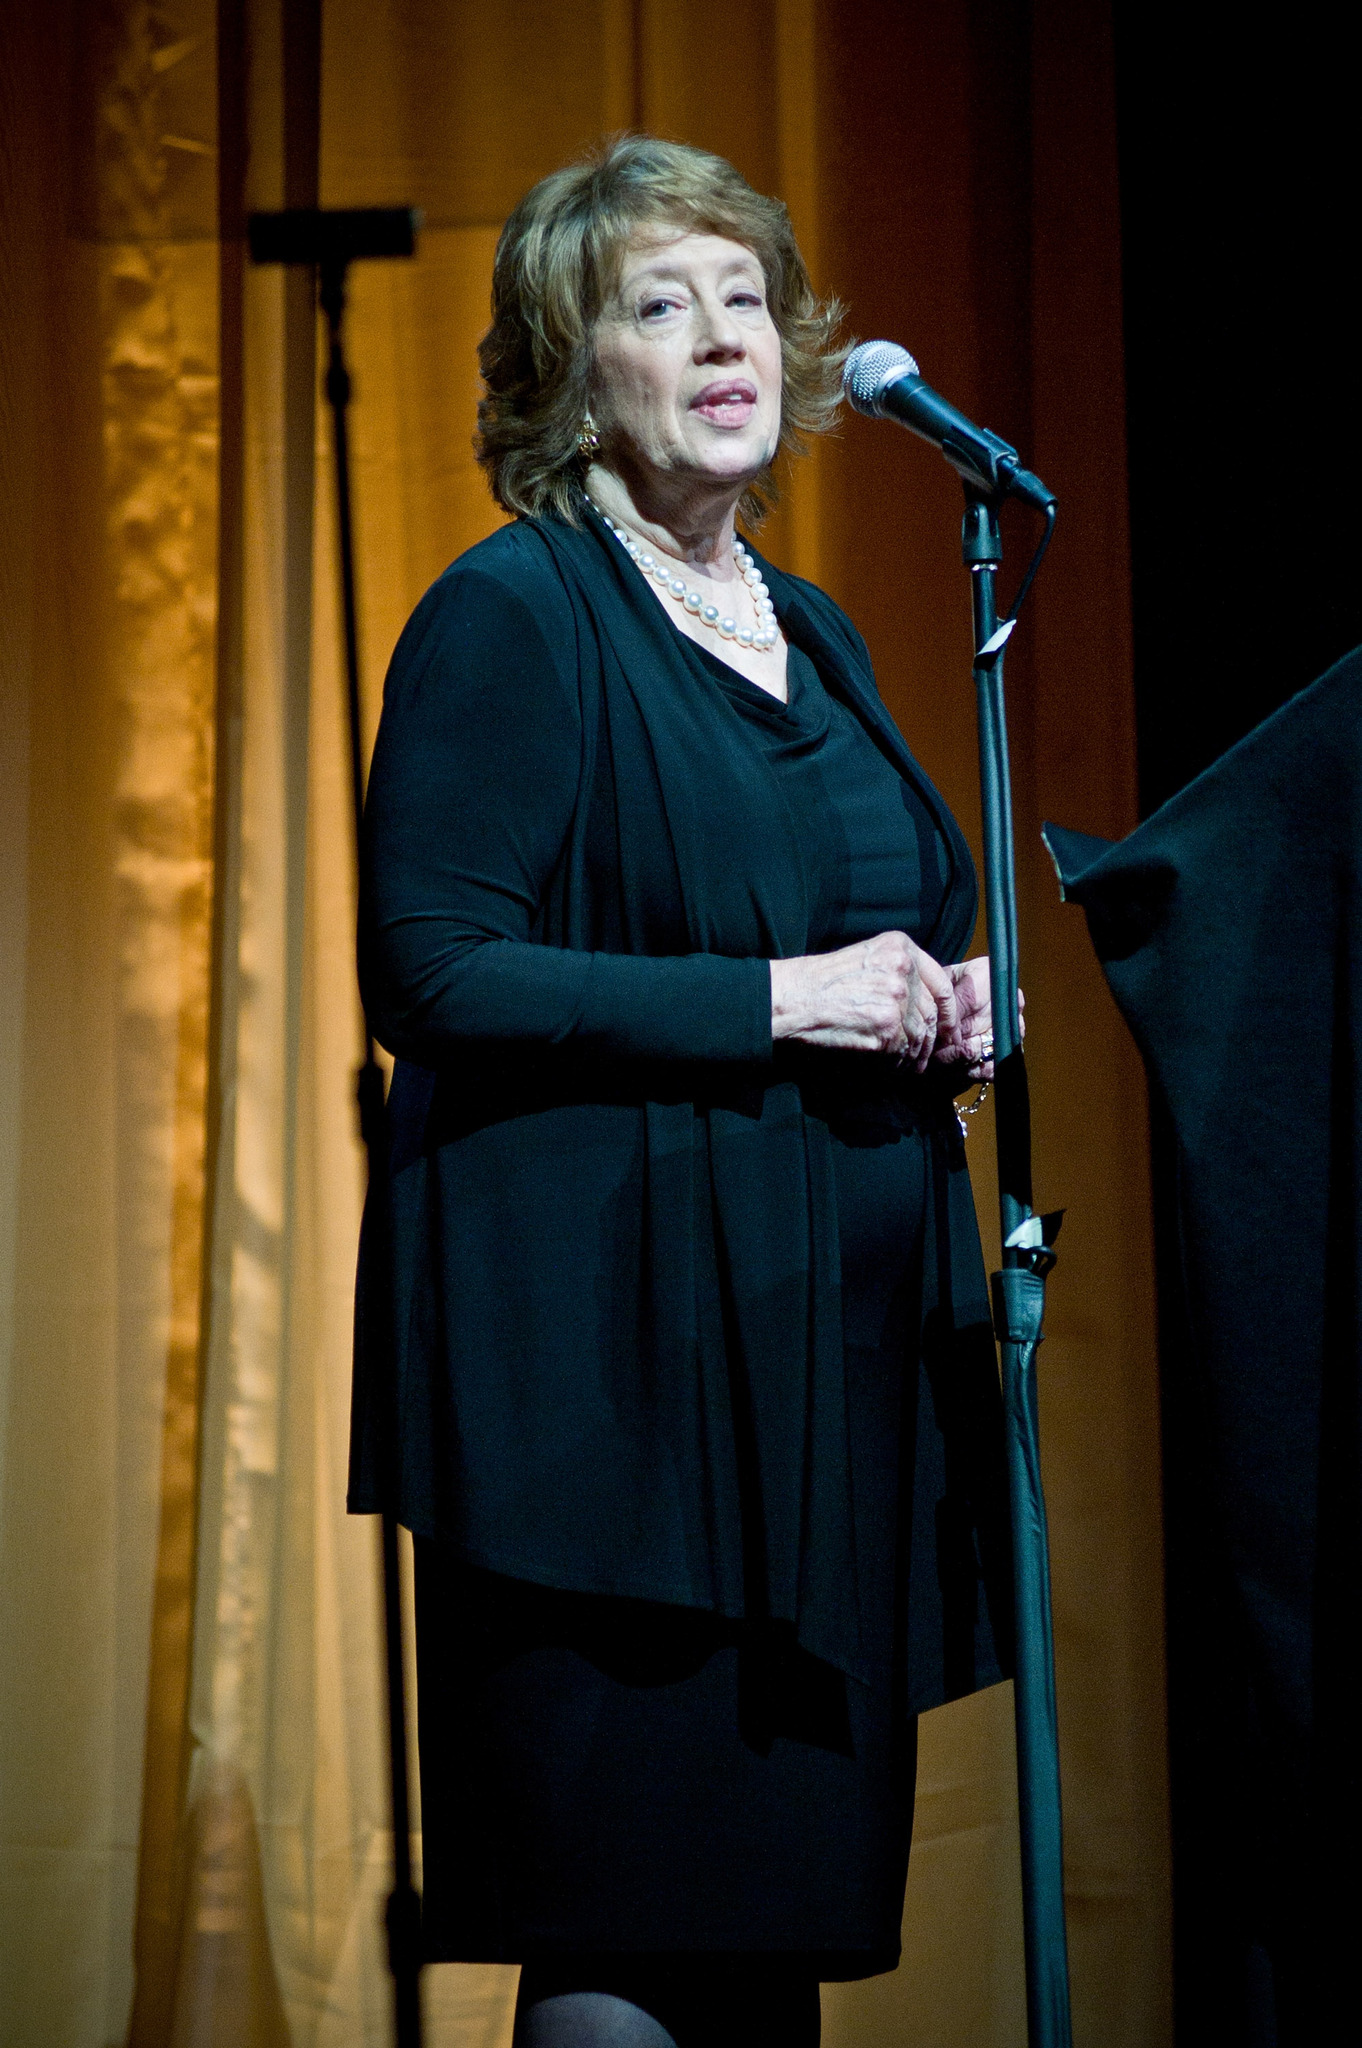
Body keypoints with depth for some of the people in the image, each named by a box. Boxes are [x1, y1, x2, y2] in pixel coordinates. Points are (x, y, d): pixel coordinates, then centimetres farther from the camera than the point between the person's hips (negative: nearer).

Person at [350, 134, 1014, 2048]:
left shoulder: (812, 634, 18)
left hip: (835, 1348, 7)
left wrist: (942, 1013, 5)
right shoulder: (513, 615, -6)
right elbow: (430, 973, -15)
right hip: (617, 1349, -7)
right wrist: (772, 999, -17)